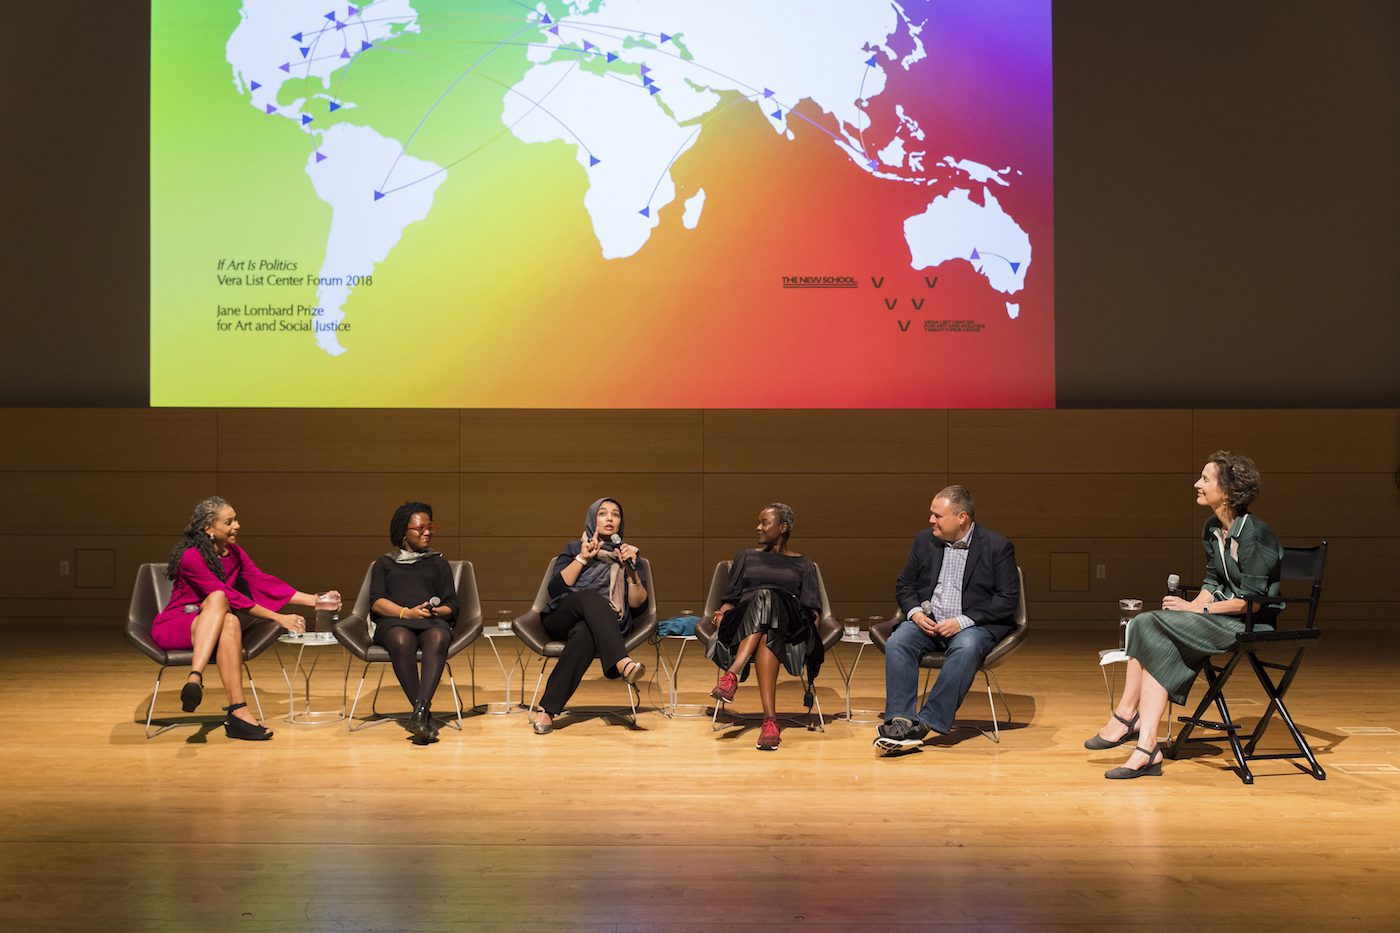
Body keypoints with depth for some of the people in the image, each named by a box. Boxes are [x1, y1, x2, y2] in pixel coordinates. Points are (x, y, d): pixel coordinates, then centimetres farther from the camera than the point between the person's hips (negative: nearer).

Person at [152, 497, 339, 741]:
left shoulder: (234, 552, 4)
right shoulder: (191, 556, -18)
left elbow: (262, 582, 0)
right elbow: (230, 596, -22)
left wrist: (316, 600, -8)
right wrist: (279, 618, -24)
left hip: (211, 627, 5)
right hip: (173, 627, -5)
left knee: (230, 622, -31)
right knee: (218, 599, -35)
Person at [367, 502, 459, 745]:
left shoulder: (439, 563, 29)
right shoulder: (384, 564, 26)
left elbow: (452, 606, 18)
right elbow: (376, 602, 8)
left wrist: (439, 611, -7)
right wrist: (407, 612, -11)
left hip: (433, 622, 1)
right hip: (394, 622, -1)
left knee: (438, 639, -38)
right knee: (401, 641, -39)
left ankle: (420, 710, -52)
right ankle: (426, 715, -41)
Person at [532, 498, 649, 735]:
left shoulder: (627, 554, 19)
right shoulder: (573, 549, 19)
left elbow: (637, 603, 7)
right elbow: (555, 589, 2)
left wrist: (631, 569, -7)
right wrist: (582, 558, -4)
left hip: (604, 627, 0)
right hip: (561, 621, 0)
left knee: (583, 634, -40)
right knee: (590, 596, -36)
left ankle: (548, 709, -45)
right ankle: (622, 663, -55)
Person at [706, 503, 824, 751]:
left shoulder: (804, 565, 25)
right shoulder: (746, 557, 29)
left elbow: (812, 609, 15)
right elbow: (731, 598, 22)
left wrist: (811, 621, -8)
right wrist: (721, 613, 1)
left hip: (789, 629, 0)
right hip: (742, 626, 0)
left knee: (767, 599, -37)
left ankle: (732, 675, -55)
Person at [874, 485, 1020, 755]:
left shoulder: (998, 547, -3)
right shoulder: (924, 540, 10)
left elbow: (1008, 599, -7)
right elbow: (904, 584, 16)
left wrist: (962, 621, -17)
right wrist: (915, 612, -6)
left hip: (974, 625, -3)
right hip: (926, 621, 4)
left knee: (966, 649, -37)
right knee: (897, 643, -27)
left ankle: (927, 722, -33)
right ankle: (900, 722, -32)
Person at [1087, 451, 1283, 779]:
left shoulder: (1255, 535, -17)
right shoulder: (1212, 529, 10)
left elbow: (1252, 601, -20)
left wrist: (1197, 609, -15)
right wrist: (1192, 606, -4)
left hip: (1251, 624, -8)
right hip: (1223, 616, 8)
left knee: (1147, 626, -24)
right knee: (1160, 645, -18)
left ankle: (1125, 716, -14)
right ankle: (1146, 747, -22)